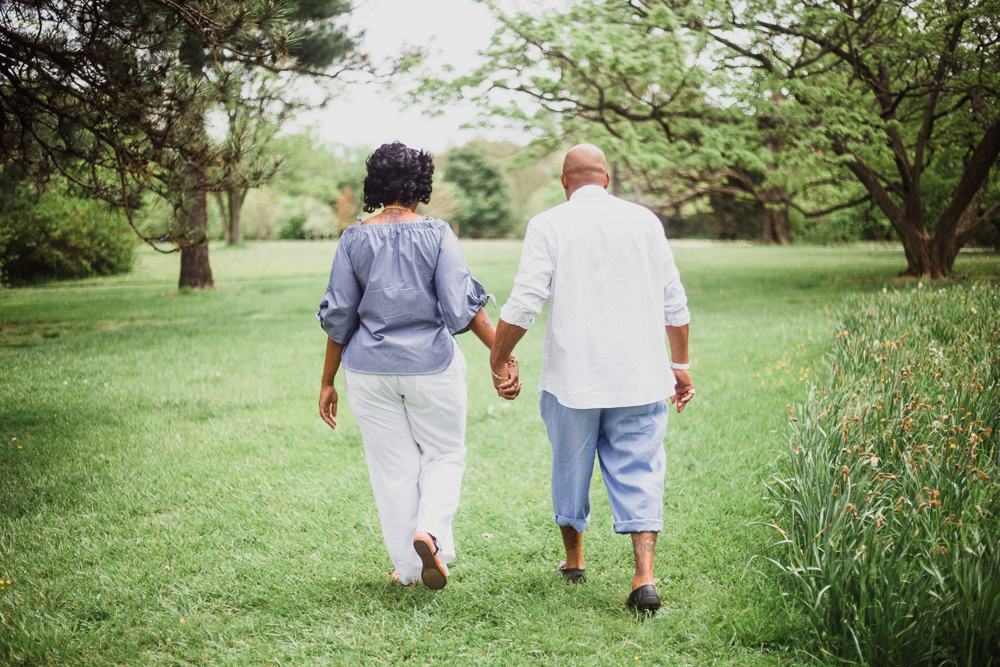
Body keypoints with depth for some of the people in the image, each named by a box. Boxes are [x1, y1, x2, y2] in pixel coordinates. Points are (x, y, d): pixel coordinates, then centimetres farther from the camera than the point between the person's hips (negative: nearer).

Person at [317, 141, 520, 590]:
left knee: (393, 467, 12)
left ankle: (409, 568, 18)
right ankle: (430, 532, -7)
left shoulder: (354, 239, -3)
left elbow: (339, 316, -1)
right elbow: (463, 305, -14)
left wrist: (328, 382, 6)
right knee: (444, 454, 17)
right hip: (431, 367, -2)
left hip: (371, 371, 2)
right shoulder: (437, 235, -9)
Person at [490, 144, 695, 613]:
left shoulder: (548, 226, -4)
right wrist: (680, 364, 16)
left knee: (570, 466, 17)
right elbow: (674, 302, 7)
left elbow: (523, 304, -10)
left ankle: (573, 560, 32)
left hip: (572, 376, -1)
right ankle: (645, 577, -8)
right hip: (640, 377, 1)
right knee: (638, 472, 3)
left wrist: (498, 362, 2)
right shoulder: (643, 220, 5)